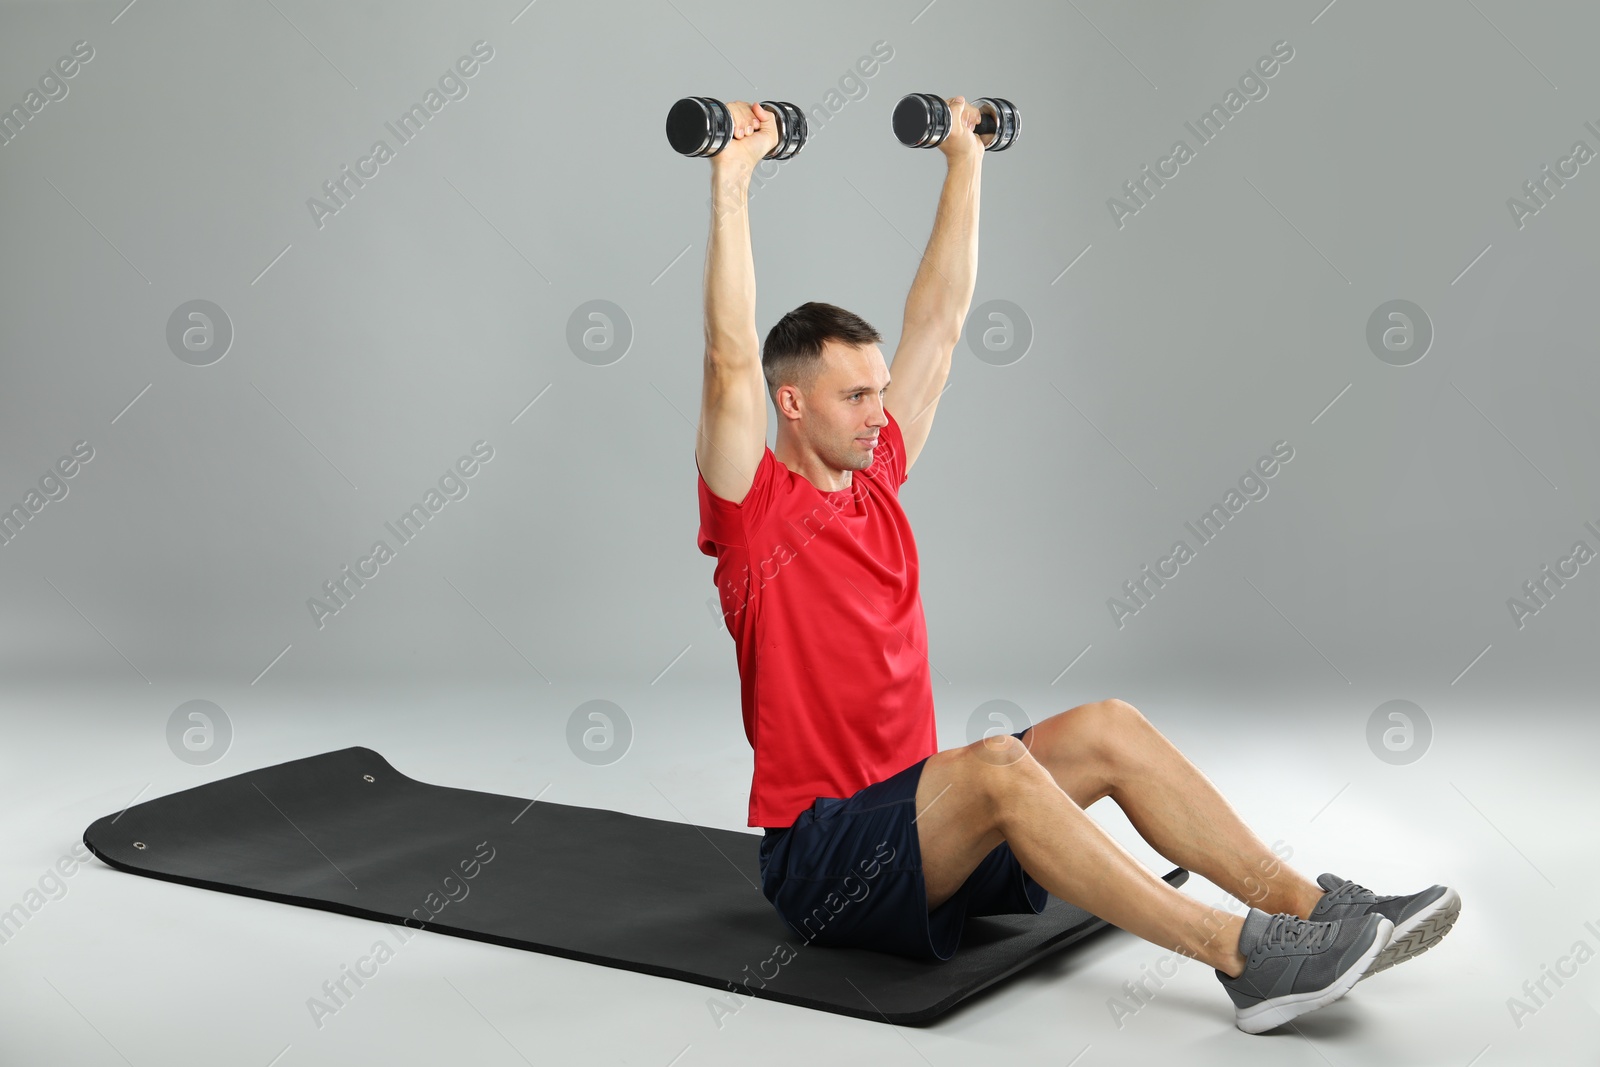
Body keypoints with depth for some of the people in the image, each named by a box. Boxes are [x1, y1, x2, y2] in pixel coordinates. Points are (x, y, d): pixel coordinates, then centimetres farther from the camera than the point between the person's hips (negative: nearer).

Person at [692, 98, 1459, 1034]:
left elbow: (941, 322, 13)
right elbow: (732, 359, -24)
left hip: (916, 809, 8)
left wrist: (965, 162, 15)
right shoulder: (753, 510, -9)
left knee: (1106, 728, -14)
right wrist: (733, 180, -25)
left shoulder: (876, 476, 10)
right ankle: (1245, 959, -38)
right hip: (822, 852, -7)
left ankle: (1315, 908, -19)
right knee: (998, 765, -34)